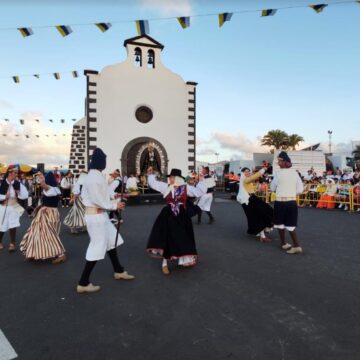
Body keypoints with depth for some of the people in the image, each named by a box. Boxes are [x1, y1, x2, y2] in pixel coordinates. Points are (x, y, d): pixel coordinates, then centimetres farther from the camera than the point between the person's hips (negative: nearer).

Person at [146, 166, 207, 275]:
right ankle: (164, 264, 15)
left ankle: (183, 260, 32)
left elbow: (199, 191, -4)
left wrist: (201, 181, -11)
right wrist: (150, 174, 0)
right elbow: (153, 183, 8)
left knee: (182, 239, 9)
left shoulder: (186, 188, -2)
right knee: (166, 239, 3)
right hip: (168, 216, 1)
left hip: (181, 217, 0)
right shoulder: (166, 187, 3)